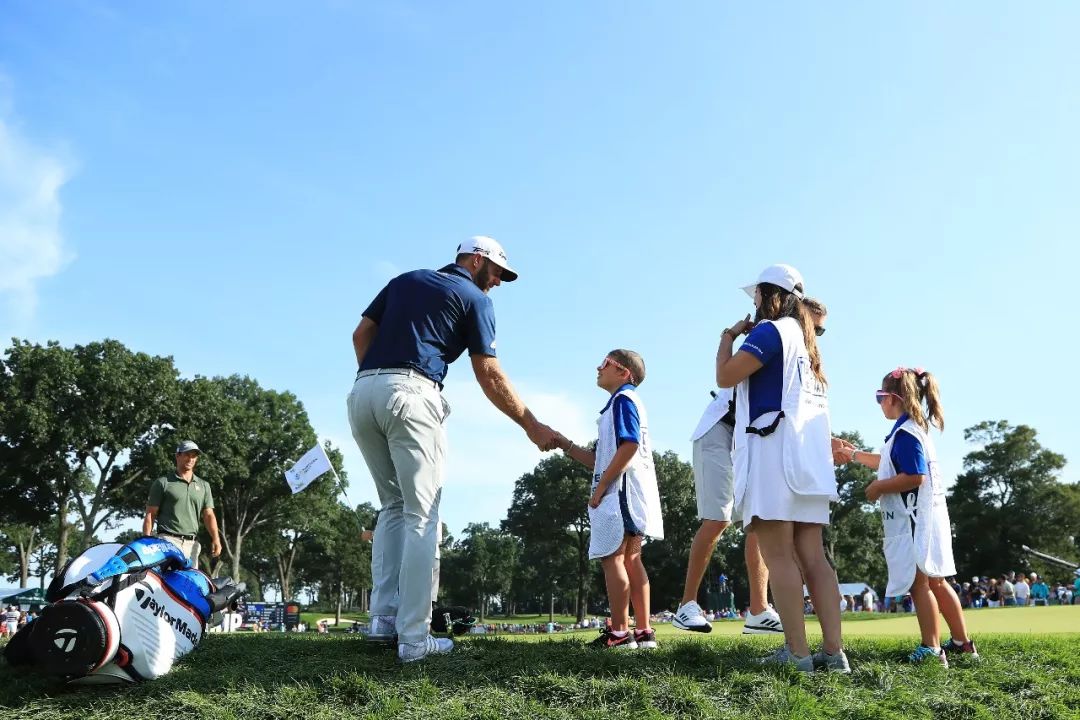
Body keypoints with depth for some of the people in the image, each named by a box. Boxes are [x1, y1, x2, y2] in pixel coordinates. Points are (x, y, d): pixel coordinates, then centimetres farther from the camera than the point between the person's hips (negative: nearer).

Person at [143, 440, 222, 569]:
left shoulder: (203, 485, 18)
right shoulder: (163, 483, 7)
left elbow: (208, 515, 11)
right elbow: (150, 514, 5)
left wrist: (215, 538, -4)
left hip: (192, 544, 4)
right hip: (168, 540, -4)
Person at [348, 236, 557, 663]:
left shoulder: (405, 279, 27)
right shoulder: (474, 299, 10)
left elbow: (361, 333, 18)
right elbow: (490, 376, 5)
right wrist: (532, 427, 11)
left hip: (362, 392, 6)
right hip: (411, 393, -6)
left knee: (393, 505, 17)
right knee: (422, 515, -2)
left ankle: (384, 617, 10)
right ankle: (413, 638, -4)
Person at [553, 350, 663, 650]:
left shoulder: (623, 399, -5)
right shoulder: (622, 403, 25)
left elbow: (629, 446, -20)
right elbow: (601, 460, 23)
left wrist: (599, 488, -17)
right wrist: (564, 444, 16)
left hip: (621, 490, -10)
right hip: (628, 494, 10)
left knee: (612, 558, -9)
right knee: (631, 560, 8)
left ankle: (619, 633, -9)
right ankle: (644, 631, 10)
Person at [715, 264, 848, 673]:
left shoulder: (770, 329, -3)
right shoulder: (803, 337, 23)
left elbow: (725, 376, -11)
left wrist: (728, 337, 7)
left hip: (774, 447, -9)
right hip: (809, 454, 9)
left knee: (778, 555, -10)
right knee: (812, 556, 4)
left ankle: (797, 653, -13)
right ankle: (834, 651, 2)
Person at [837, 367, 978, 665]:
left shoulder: (905, 433, -17)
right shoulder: (914, 428, 15)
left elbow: (914, 476, -26)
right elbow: (892, 463, 30)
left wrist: (877, 487, -14)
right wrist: (855, 455, 37)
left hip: (914, 521, -10)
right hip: (925, 518, 10)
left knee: (919, 583, -6)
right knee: (934, 582, 16)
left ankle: (931, 649, -5)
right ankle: (962, 642, 24)